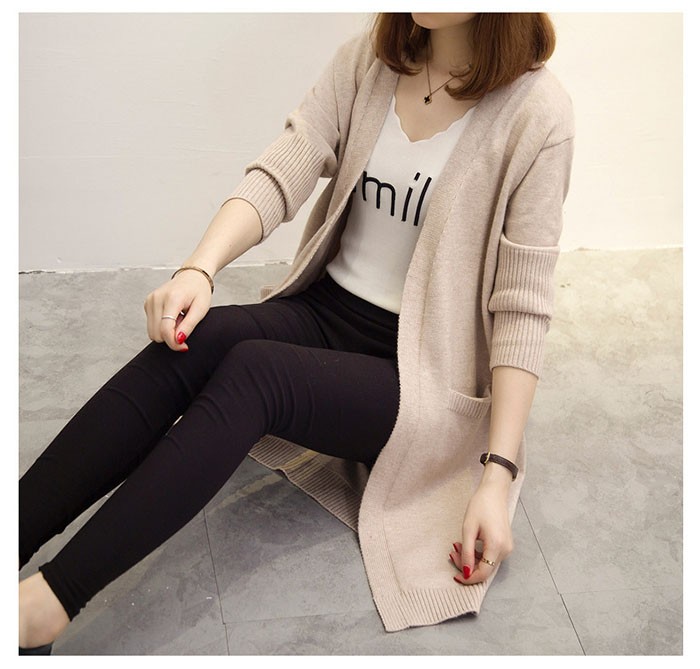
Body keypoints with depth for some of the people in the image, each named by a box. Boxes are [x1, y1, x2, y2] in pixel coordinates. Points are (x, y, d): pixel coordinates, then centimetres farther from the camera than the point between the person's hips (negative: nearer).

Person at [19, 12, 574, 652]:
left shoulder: (535, 112, -12)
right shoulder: (368, 61, 2)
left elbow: (521, 307, -14)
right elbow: (279, 174, -8)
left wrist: (498, 475, -18)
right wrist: (198, 270, -27)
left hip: (422, 370, -4)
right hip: (329, 310, 5)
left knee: (251, 371, -31)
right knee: (191, 340, -25)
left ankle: (46, 606, -33)